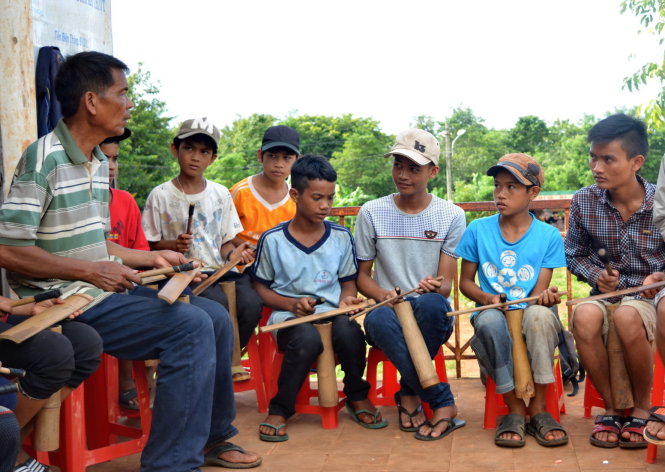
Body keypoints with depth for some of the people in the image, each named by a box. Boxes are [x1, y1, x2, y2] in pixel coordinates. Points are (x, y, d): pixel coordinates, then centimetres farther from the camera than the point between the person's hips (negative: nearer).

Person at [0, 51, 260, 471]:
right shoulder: (44, 159, -15)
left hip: (103, 290, 9)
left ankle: (212, 437, 20)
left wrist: (150, 258, 11)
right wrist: (93, 271, -21)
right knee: (192, 326, -22)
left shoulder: (99, 162, 13)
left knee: (216, 317, 5)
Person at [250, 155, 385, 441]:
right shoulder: (273, 240, 1)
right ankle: (280, 409, -13)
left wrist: (347, 299, -7)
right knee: (308, 338, -38)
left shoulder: (341, 237, 9)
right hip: (288, 315, -2)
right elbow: (260, 288, 6)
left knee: (349, 331, -34)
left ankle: (357, 397, -3)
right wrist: (293, 304, -11)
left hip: (332, 312, 3)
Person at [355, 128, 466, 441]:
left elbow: (446, 284, -1)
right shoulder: (371, 213, 4)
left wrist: (435, 287, -27)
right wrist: (383, 294, -16)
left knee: (430, 302, -38)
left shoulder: (451, 216, 3)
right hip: (391, 310, 1)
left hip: (432, 319, 0)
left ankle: (410, 394, -18)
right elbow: (362, 276, 7)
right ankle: (443, 404, -26)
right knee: (378, 319, -37)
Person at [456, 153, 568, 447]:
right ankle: (515, 409, -21)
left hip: (530, 318, 0)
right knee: (490, 320, -36)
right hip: (494, 317, 0)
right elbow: (465, 282, 9)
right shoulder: (478, 230, 3)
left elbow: (538, 293, -2)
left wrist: (545, 297, -27)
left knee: (540, 314, -36)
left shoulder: (548, 236, 1)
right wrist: (487, 298, -12)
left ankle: (538, 409, -22)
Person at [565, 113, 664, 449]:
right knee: (584, 316, -34)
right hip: (606, 293, 2)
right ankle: (611, 407, -11)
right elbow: (574, 255, 12)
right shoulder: (584, 201, -1)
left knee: (626, 316, -38)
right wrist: (597, 274, -8)